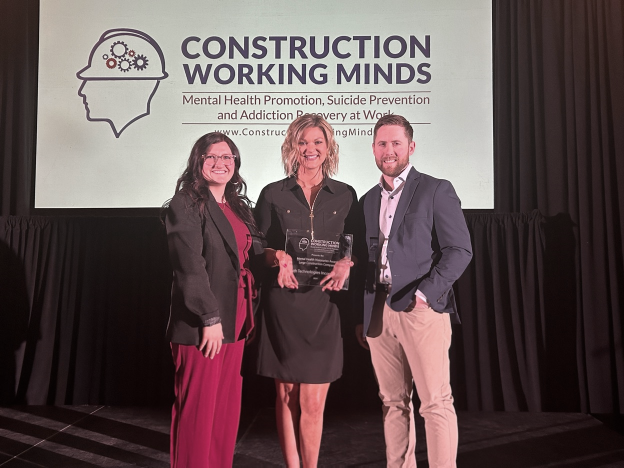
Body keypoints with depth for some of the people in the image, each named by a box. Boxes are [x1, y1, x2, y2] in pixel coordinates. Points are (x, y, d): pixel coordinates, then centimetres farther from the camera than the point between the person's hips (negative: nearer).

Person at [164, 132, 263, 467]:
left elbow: (250, 254, 17)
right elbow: (190, 267, -15)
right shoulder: (185, 204, -8)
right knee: (198, 410, 3)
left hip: (234, 323, 7)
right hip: (202, 325, -7)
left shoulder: (238, 206, 15)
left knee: (228, 407, 14)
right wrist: (210, 319, -17)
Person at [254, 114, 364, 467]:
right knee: (286, 396, 9)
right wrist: (280, 257, -15)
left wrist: (346, 262, -12)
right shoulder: (273, 194, 6)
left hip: (324, 304, 0)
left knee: (313, 403, 1)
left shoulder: (345, 195, 9)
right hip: (282, 303, 0)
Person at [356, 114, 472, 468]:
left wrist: (426, 292, -16)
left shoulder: (436, 190, 1)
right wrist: (362, 316, 12)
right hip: (378, 311, 5)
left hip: (422, 309, -5)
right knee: (393, 402, 11)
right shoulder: (369, 199, 17)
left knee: (436, 402, -1)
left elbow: (460, 249, -5)